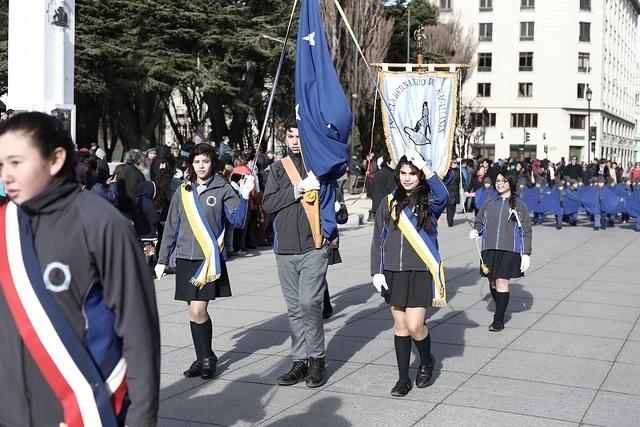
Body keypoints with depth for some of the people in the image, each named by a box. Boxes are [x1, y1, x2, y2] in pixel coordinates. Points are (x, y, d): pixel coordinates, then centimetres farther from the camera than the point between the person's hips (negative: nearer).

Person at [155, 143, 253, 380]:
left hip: (210, 258, -4)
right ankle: (203, 358, 21)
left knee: (198, 311, -9)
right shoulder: (183, 191, 11)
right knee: (194, 311, 8)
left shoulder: (222, 189, 0)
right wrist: (162, 259, 14)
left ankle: (207, 358, 9)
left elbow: (238, 220, -8)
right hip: (186, 258, 4)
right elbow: (171, 227, 14)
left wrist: (244, 197, -24)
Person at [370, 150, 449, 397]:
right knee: (400, 326, 8)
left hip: (420, 273, -3)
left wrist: (425, 167, -29)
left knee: (415, 326, -7)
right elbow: (378, 240, 8)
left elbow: (443, 196, -28)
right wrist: (377, 272, 1)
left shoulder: (428, 201, -2)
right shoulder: (390, 202, 6)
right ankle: (403, 378, 19)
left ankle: (426, 361, 24)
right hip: (394, 273, 3)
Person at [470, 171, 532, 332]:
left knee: (502, 282, -8)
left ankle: (499, 320, -4)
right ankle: (500, 311, 26)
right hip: (489, 248, 4)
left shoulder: (519, 206, 3)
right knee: (492, 282, 7)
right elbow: (479, 221, 22)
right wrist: (476, 231, 0)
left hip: (509, 249, -4)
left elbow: (526, 232, 3)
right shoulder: (489, 204, 13)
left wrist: (526, 253, -3)